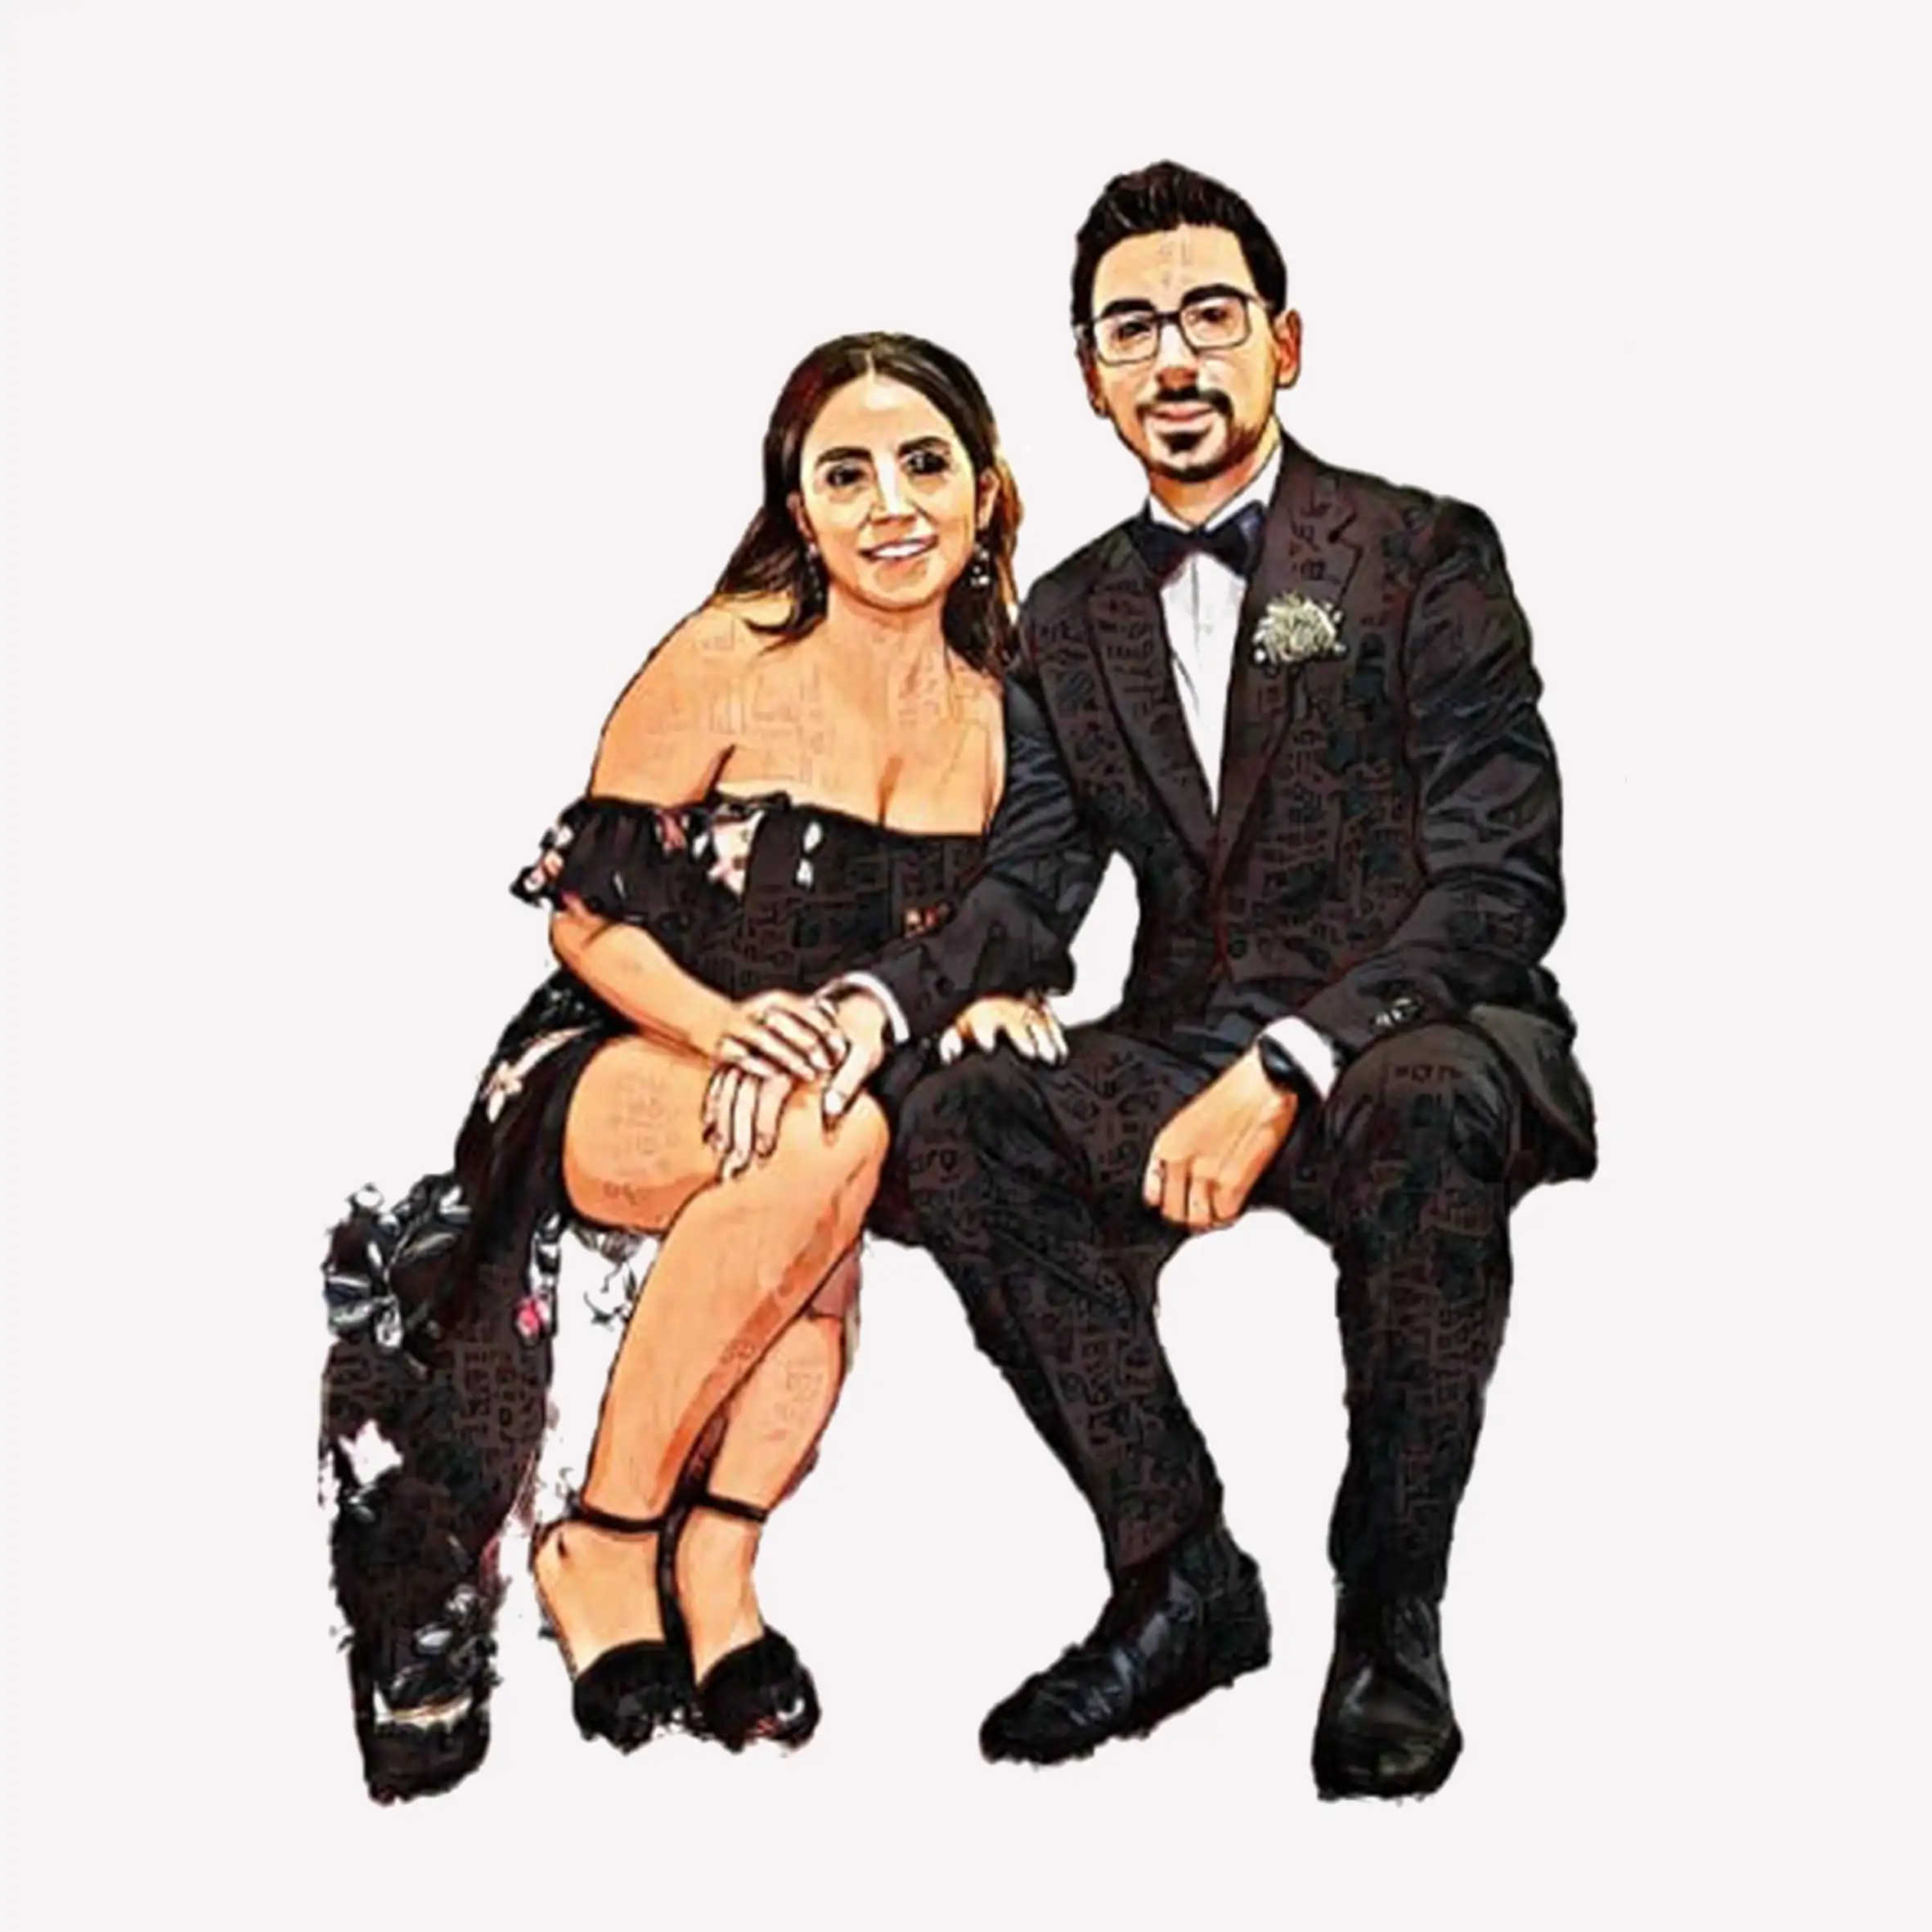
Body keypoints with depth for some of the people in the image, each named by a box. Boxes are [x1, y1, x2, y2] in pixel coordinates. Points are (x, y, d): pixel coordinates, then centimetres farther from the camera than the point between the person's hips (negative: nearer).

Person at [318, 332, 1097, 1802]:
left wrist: (989, 992, -13)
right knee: (817, 1139, -35)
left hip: (851, 1080, 4)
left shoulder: (999, 715, 4)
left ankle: (715, 1568, -17)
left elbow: (1009, 920, 10)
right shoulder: (728, 664, -10)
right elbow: (584, 913, -9)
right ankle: (604, 1543, -19)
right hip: (607, 1075, -4)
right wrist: (720, 1026, -27)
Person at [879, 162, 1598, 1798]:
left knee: (1425, 1115, -38)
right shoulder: (1071, 618, 13)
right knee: (956, 1121, -23)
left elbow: (1501, 884, -12)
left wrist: (1285, 1068, -25)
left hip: (1425, 1039, -4)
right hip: (1188, 1051, 4)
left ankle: (1391, 1614, -16)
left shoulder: (1426, 555, -2)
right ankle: (1180, 1575, -11)